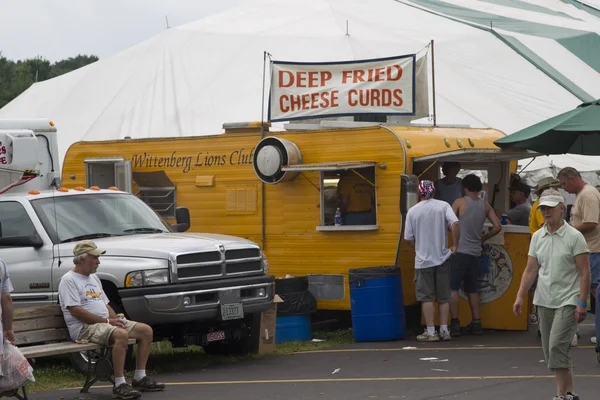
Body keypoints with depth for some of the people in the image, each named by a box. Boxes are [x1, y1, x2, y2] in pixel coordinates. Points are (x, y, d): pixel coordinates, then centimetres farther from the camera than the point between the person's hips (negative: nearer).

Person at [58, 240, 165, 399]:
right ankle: (119, 386, -35)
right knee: (121, 334, -36)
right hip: (84, 327, -9)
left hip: (105, 323, 9)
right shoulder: (69, 280, -7)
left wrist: (115, 319, 2)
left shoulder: (94, 278, 22)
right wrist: (106, 321, -17)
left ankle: (140, 378, -2)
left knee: (146, 330, -2)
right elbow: (75, 311, -17)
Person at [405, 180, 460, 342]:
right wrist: (454, 245, -6)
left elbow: (408, 238, 0)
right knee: (443, 297, 10)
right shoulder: (443, 206, -2)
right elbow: (455, 224, -17)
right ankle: (444, 330, 10)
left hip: (423, 260, -1)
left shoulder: (412, 211, -2)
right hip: (442, 258, 1)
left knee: (426, 297, 3)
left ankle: (430, 332, 0)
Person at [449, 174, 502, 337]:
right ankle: (476, 323, 13)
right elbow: (497, 227, 5)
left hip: (460, 251, -5)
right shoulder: (485, 205, 7)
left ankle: (455, 323, -10)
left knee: (452, 287, -3)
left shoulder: (460, 202, -5)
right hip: (476, 253, 5)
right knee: (472, 289, 15)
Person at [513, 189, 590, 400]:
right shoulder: (537, 237, 7)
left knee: (557, 345, -17)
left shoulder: (574, 237, -10)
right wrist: (520, 297, 2)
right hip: (544, 302, 7)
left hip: (568, 302, -7)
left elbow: (585, 273, -11)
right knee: (551, 350, 8)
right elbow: (530, 270, 10)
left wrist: (582, 303, -16)